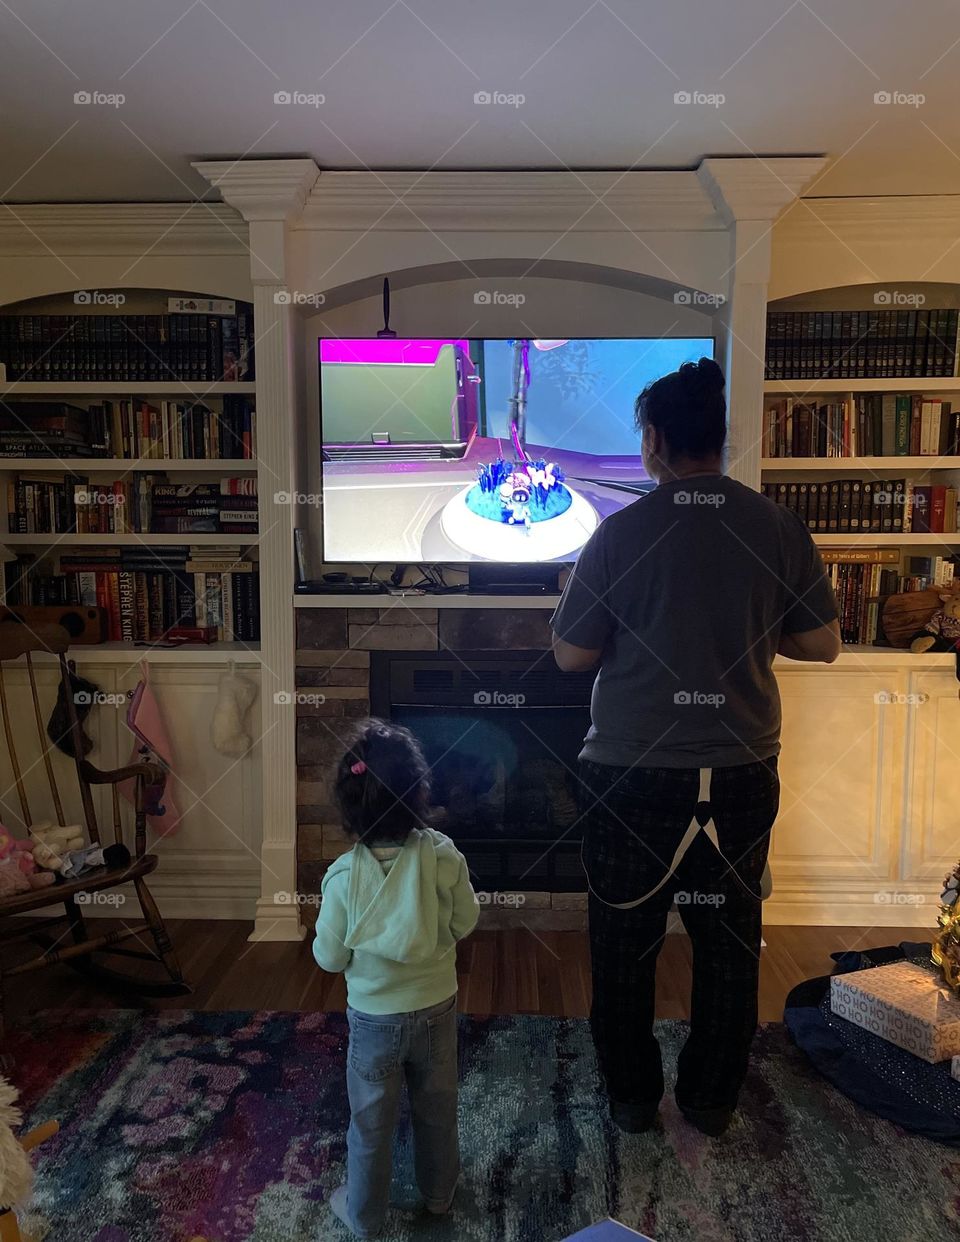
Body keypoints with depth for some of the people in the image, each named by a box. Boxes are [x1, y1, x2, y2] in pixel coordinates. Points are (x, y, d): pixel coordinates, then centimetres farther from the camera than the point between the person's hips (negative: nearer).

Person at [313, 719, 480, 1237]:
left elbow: (330, 957, -13)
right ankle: (439, 1192, 48)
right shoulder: (443, 855, -22)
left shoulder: (344, 875, -25)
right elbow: (465, 922, -7)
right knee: (437, 1108, 26)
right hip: (436, 1007, 2)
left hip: (374, 1017, -1)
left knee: (371, 1119, 21)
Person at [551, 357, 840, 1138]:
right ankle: (713, 1098, 34)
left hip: (633, 773, -2)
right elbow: (823, 644, 3)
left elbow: (572, 656, -7)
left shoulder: (620, 533, -12)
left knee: (626, 940, 16)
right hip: (741, 772, 3)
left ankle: (632, 1097, 32)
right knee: (730, 939, 19)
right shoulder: (779, 529, -4)